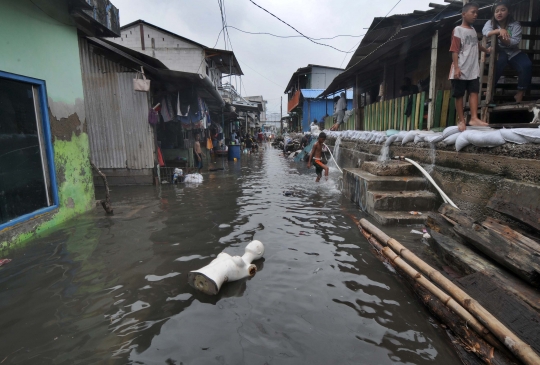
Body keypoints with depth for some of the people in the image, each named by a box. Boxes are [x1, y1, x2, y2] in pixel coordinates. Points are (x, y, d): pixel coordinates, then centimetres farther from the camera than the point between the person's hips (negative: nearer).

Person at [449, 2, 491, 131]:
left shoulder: (473, 30, 18)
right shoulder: (458, 30, -5)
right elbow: (454, 50, -12)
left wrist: (486, 50, 55)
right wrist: (456, 68, -21)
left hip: (473, 70, 7)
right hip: (461, 70, -7)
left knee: (474, 92, -2)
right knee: (459, 95, -1)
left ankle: (474, 118, -5)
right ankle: (461, 120, 5)